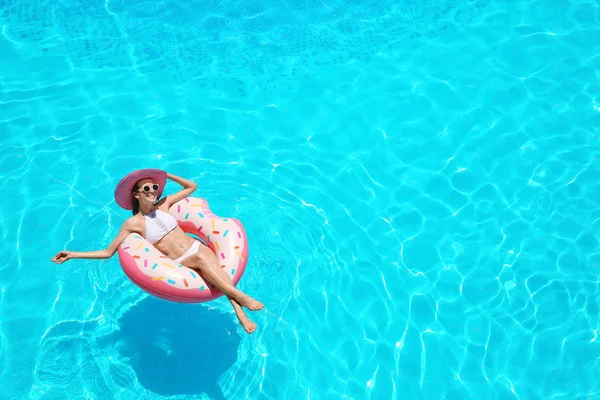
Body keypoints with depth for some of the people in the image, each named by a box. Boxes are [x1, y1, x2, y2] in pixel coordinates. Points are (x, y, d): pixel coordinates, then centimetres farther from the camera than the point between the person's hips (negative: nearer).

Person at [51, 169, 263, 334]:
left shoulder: (163, 204, 10)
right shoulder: (133, 223, -2)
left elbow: (192, 186, 21)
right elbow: (108, 252, 2)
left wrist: (166, 175, 12)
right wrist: (73, 254, -4)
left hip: (197, 246, 3)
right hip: (182, 261, -3)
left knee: (215, 270, -29)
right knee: (202, 259, -35)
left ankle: (239, 310, -40)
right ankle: (240, 296, -39)